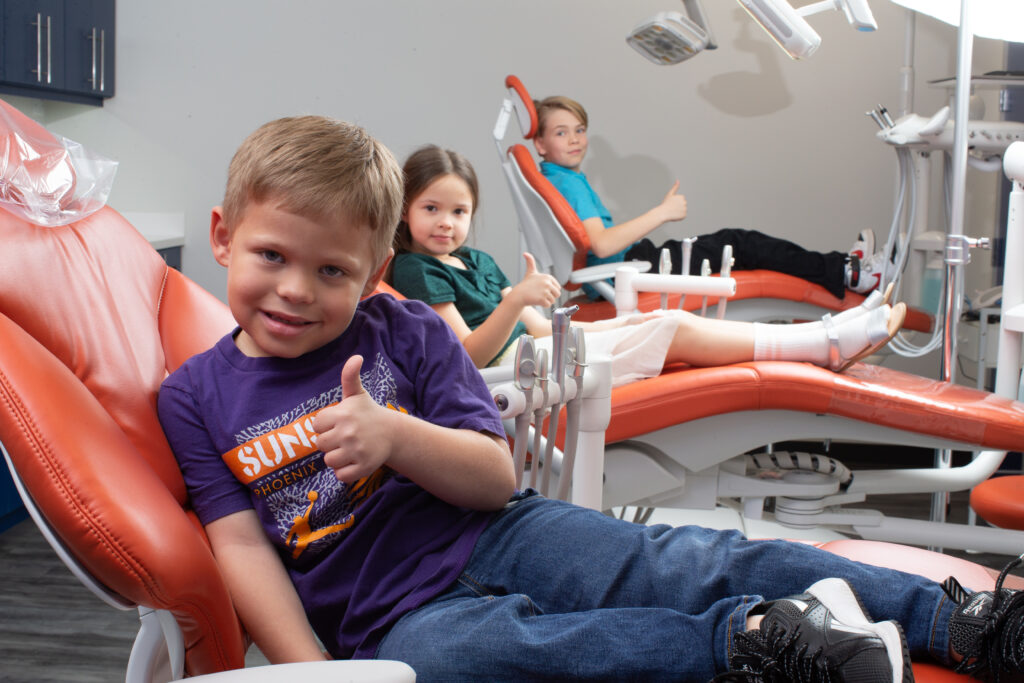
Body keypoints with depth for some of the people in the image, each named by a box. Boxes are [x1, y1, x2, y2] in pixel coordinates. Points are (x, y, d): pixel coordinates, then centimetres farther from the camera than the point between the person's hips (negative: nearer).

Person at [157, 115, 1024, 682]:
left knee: (681, 565, -20)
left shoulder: (403, 331, 2)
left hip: (496, 536, 2)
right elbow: (243, 547, -2)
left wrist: (394, 437, -22)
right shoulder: (195, 398, 3)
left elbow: (497, 478, -2)